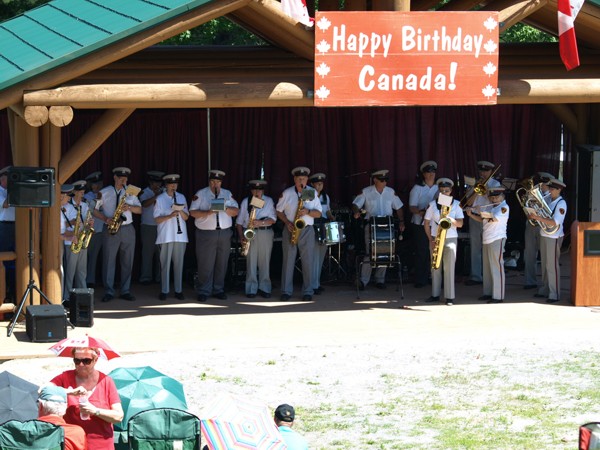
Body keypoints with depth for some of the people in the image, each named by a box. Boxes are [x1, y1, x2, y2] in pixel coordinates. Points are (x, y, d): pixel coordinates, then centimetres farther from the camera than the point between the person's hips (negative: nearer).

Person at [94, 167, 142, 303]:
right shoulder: (104, 192, 3)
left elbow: (139, 210, 10)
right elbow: (94, 210, 2)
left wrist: (129, 207, -10)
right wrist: (105, 219, -12)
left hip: (128, 230, 2)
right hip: (111, 230, -2)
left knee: (127, 262, 4)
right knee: (109, 261, -3)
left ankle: (125, 291, 11)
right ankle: (109, 292, 2)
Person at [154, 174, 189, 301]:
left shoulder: (181, 197, 11)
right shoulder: (160, 199, 0)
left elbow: (186, 217, 10)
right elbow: (157, 219, -4)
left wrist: (180, 211, -10)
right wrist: (170, 216, -19)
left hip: (180, 236, 3)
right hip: (165, 236, -3)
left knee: (179, 264, 4)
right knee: (165, 264, -1)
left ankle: (178, 290, 10)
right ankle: (164, 291, 4)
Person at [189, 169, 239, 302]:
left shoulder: (227, 194, 12)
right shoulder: (200, 194, 2)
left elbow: (236, 211, 7)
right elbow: (193, 212, -4)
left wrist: (225, 208, -13)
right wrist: (207, 212, -20)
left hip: (224, 233, 3)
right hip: (206, 234, -3)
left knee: (222, 264, 6)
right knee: (205, 265, -4)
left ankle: (219, 290, 15)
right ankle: (203, 291, 2)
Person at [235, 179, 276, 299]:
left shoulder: (269, 201, 8)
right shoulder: (245, 202, 10)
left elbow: (273, 219, -2)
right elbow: (239, 221, 9)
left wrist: (261, 223, -18)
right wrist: (241, 237, -3)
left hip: (265, 233, 0)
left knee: (265, 261, -1)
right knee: (251, 261, -2)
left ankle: (264, 289, 5)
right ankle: (251, 290, 1)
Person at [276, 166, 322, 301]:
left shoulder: (313, 193, 4)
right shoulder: (286, 193, 2)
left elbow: (318, 213, 3)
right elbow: (279, 211, 8)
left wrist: (308, 211, -16)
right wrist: (287, 222, -8)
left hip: (307, 230, 0)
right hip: (290, 230, 0)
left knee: (308, 261, -2)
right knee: (288, 260, 0)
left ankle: (308, 292, 4)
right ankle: (286, 292, 4)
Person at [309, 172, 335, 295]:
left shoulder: (326, 197, 14)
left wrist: (331, 217, 3)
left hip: (324, 229, 6)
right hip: (312, 228, -6)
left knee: (320, 257, 10)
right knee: (314, 257, -11)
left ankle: (317, 283, 17)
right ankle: (314, 286, -11)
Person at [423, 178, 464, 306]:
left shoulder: (456, 204, 2)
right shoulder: (432, 204, 4)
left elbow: (460, 224, -3)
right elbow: (426, 223, 6)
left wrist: (449, 218, -21)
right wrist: (430, 239, -3)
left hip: (451, 239, -2)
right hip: (435, 239, 2)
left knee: (449, 268, -6)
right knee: (435, 267, 5)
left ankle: (449, 297, -5)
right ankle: (435, 294, 13)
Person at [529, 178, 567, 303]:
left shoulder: (561, 204, -15)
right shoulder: (549, 200, 9)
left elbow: (555, 222, -24)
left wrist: (538, 218, -28)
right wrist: (534, 215, -3)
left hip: (553, 238, -8)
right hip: (544, 235, 8)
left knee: (552, 265, -6)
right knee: (545, 264, 16)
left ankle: (554, 295, -2)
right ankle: (544, 290, 27)